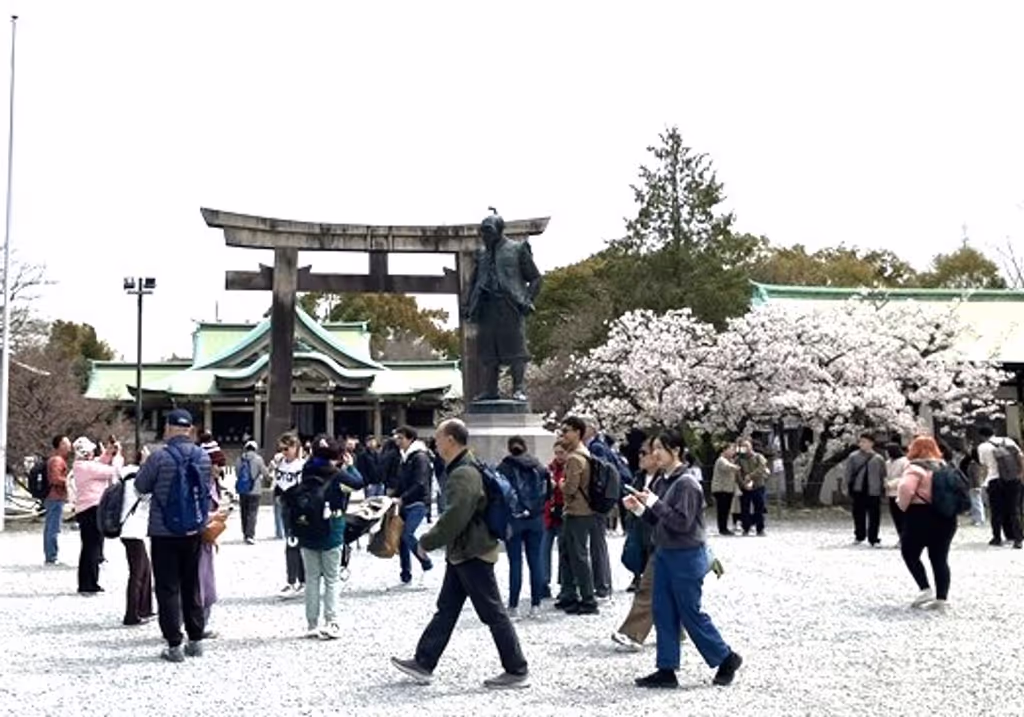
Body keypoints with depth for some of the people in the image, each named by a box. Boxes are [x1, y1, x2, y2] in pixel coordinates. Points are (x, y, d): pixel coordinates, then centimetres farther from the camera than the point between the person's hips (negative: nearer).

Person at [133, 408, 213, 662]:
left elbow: (141, 487, -2)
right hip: (194, 532, 4)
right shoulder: (203, 457, -2)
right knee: (192, 585, 15)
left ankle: (174, 645, 3)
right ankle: (196, 640, 21)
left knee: (168, 588, 3)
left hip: (164, 532, -4)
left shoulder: (160, 457, -16)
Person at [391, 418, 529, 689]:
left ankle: (517, 671, 6)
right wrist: (433, 539, 21)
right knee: (446, 609, 14)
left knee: (493, 613, -2)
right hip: (462, 553, 11)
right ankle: (423, 664, 21)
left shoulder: (464, 474, -21)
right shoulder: (464, 468, 12)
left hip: (472, 554, -11)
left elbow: (454, 518, -27)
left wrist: (427, 542, -16)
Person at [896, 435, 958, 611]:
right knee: (940, 558, 9)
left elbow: (906, 489, -23)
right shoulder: (944, 467, 14)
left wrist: (903, 506, -8)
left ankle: (925, 590, -3)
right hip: (946, 516, 7)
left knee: (910, 553, 8)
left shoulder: (915, 468, -10)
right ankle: (941, 598, 5)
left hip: (921, 516, -7)